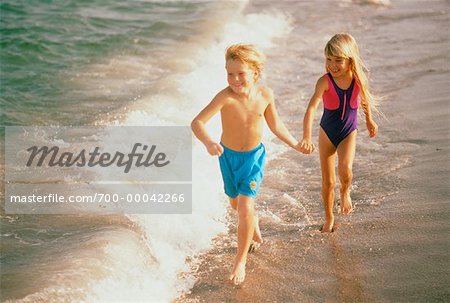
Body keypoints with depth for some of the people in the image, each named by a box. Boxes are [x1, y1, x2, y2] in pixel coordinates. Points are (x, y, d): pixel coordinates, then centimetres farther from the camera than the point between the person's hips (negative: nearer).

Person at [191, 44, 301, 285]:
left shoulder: (265, 95, -17)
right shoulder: (225, 97, -28)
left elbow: (275, 124, 2)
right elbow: (197, 122, -38)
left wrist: (295, 144, 8)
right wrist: (208, 143, -56)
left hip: (254, 156, 0)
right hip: (228, 156, 1)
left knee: (245, 206, -14)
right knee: (236, 203, 23)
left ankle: (240, 261, 1)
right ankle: (253, 224, 58)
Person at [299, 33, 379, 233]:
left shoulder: (358, 79, -15)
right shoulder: (325, 82, -23)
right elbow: (311, 108, -36)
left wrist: (369, 120, 23)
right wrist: (306, 138, -49)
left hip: (348, 133, 0)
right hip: (327, 133, 0)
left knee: (345, 168, -26)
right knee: (328, 181, 8)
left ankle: (345, 192, 10)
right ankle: (329, 218, 32)